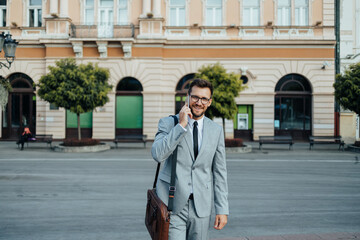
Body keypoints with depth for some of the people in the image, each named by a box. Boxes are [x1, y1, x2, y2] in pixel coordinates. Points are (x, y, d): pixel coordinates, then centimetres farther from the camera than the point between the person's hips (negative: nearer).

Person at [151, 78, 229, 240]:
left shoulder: (216, 130, 6)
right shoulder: (168, 123, -1)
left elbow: (219, 172, 7)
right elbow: (158, 155, -17)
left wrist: (222, 209, 3)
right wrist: (181, 125, -18)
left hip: (201, 205, 3)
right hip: (172, 204, -2)